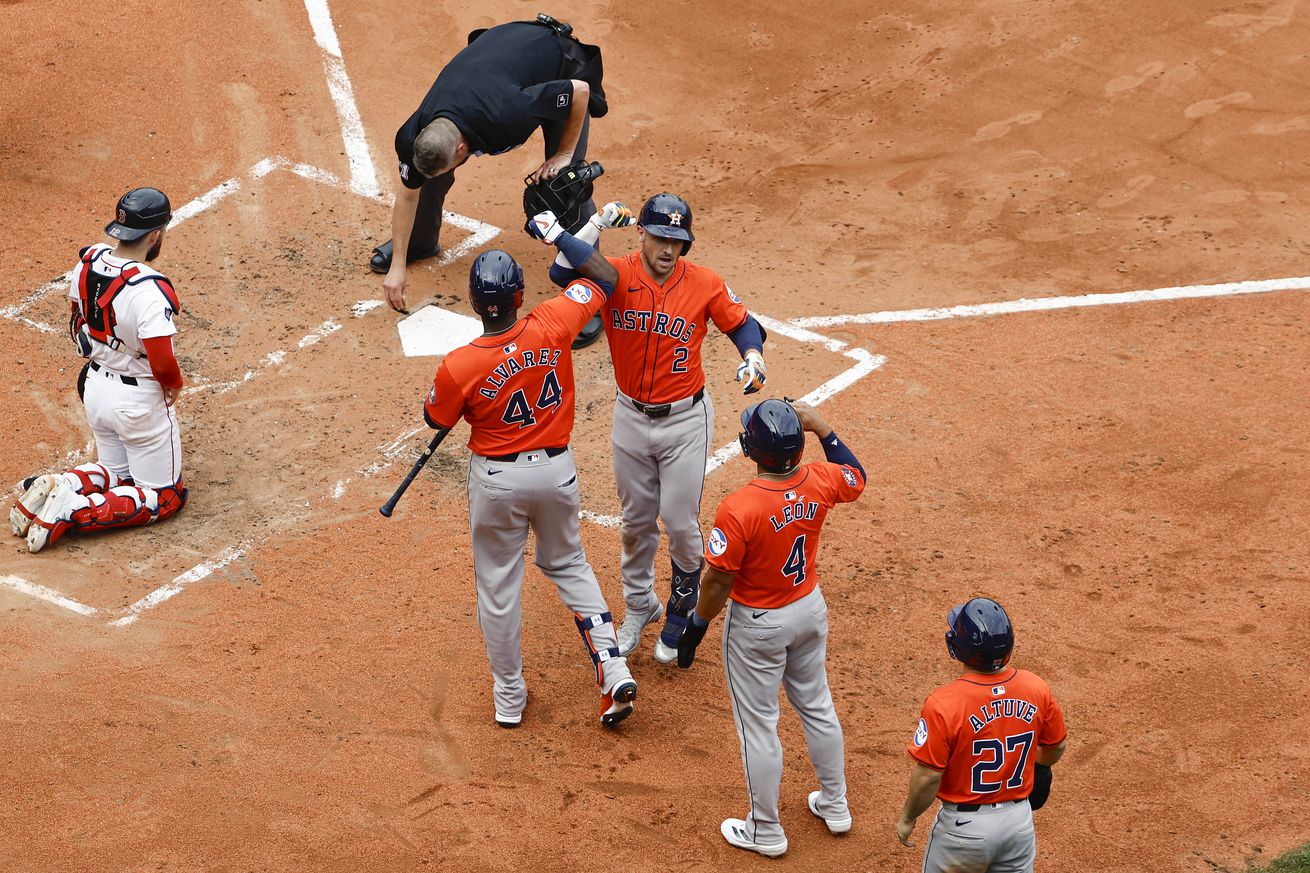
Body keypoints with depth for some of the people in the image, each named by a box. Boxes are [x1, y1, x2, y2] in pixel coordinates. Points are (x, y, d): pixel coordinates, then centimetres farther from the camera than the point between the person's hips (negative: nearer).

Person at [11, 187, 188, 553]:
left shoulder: (87, 262, -6)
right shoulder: (150, 289, -29)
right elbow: (163, 364, -28)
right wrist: (175, 384, -6)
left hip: (94, 385, 7)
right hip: (140, 397, -7)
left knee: (116, 471, 29)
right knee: (164, 496, 9)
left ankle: (54, 486, 2)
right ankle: (74, 511, -10)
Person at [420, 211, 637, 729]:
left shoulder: (458, 367, -23)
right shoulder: (551, 327, -19)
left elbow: (437, 419, -2)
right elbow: (606, 278, -4)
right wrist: (559, 236, 6)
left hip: (497, 478, -3)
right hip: (556, 470, 3)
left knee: (498, 586, 15)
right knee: (568, 565, 24)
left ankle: (508, 698, 28)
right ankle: (614, 672, 13)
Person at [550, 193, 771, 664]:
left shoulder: (705, 284, -14)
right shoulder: (617, 275, -14)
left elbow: (742, 324, -1)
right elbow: (562, 273, -30)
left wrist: (751, 356, -21)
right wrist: (599, 223, -35)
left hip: (685, 418, -2)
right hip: (631, 415, 2)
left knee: (680, 522, 3)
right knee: (636, 519, 18)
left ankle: (682, 610, 28)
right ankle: (639, 605, 39)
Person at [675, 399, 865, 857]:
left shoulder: (738, 509, -32)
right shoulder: (819, 483, -16)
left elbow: (718, 582, -22)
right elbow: (856, 478, 9)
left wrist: (695, 627, -7)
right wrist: (822, 428, 6)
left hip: (758, 625, -6)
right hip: (810, 609, 6)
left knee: (758, 725, 12)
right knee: (817, 707, 25)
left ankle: (766, 831, 27)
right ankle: (835, 805, 42)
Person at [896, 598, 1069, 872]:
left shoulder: (943, 704, -25)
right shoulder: (1036, 690, -12)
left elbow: (928, 776, -19)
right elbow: (1056, 747, 4)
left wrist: (907, 819, -2)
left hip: (964, 826, -4)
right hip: (1020, 820, 4)